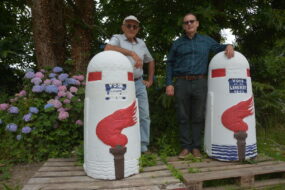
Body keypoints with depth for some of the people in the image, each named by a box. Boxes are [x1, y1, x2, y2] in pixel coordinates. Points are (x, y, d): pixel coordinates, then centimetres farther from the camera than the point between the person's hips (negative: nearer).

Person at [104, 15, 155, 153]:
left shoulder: (141, 43, 15)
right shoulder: (117, 38, 0)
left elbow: (150, 61, 28)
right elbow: (108, 49, -24)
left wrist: (150, 80, 20)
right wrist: (131, 53, -28)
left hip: (139, 84, 5)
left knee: (144, 116, 5)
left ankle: (143, 147, 16)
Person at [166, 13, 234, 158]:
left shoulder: (206, 40, 14)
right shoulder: (177, 43, 12)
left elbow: (218, 48, 22)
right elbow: (170, 64, 10)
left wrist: (228, 46, -4)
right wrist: (169, 84, 0)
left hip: (200, 83, 0)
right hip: (181, 83, 0)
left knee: (198, 117, 4)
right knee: (183, 117, 2)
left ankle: (196, 147, 15)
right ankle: (186, 147, 12)